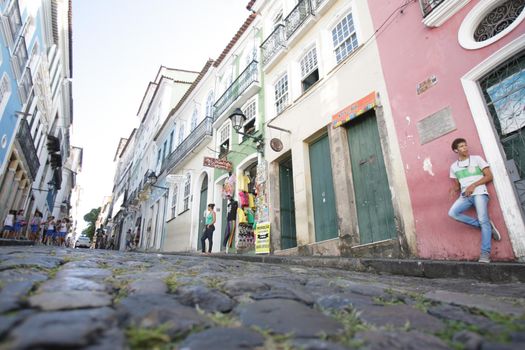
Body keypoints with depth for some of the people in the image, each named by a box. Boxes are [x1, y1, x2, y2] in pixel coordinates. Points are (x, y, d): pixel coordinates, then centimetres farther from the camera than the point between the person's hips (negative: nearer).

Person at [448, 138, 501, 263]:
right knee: (452, 213, -21)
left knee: (483, 220, -17)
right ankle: (487, 226, -7)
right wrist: (454, 189, -4)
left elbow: (489, 176, 1)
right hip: (465, 195, 3)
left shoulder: (476, 159, 7)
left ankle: (485, 254, -15)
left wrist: (473, 185, -11)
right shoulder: (454, 166, 15)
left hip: (479, 193, -3)